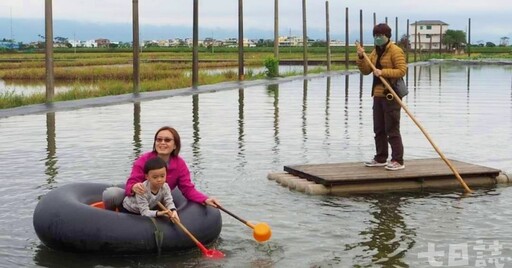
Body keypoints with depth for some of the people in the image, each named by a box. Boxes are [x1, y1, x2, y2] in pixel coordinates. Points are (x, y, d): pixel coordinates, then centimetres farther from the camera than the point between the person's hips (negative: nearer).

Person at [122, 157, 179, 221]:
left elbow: (169, 202, -29)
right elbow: (144, 212, -43)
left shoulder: (165, 187, -23)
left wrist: (173, 211, -52)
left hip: (150, 209, 5)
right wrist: (158, 213, -61)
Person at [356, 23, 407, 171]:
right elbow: (366, 70, 11)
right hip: (378, 95, 8)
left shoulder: (395, 51, -9)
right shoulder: (375, 52, 16)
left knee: (392, 129, -8)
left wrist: (383, 72, -24)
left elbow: (402, 70, -17)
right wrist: (361, 57, -4)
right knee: (379, 129, 13)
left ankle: (398, 161, -4)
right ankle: (380, 158, 23)